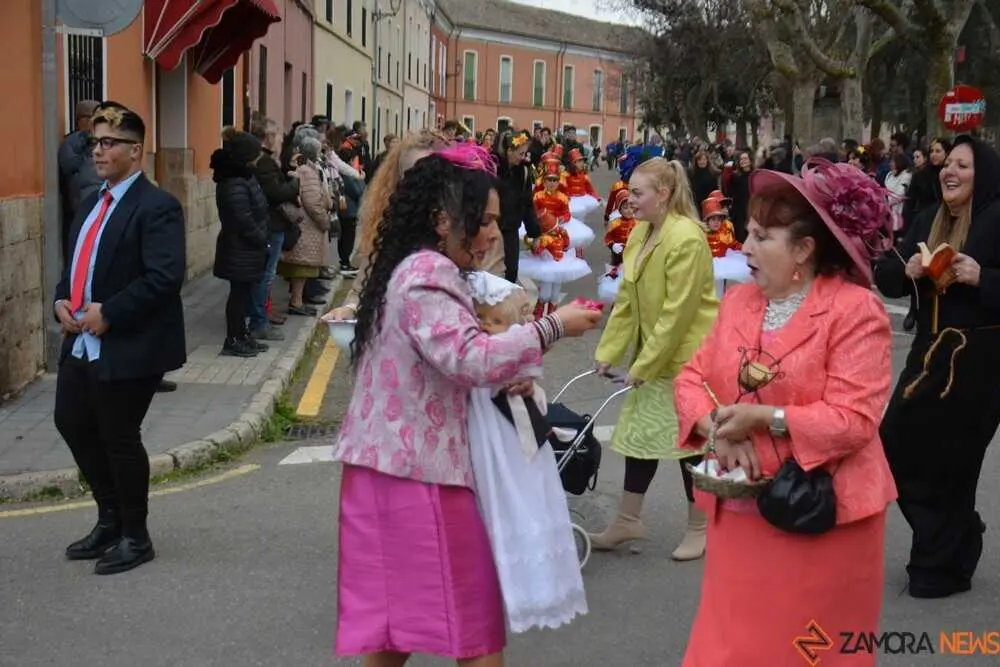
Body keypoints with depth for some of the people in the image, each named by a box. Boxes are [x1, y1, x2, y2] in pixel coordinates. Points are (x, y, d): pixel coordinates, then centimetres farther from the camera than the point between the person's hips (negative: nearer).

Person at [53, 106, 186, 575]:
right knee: (72, 424, 16)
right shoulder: (92, 203, 14)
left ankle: (135, 537, 19)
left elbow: (165, 277, -23)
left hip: (127, 348, -9)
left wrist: (108, 313, -23)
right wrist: (62, 301, 1)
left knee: (119, 439, 1)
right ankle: (111, 517, 34)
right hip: (81, 343, 9)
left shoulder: (156, 207, -14)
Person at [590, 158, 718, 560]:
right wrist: (608, 352, 3)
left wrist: (643, 365, -19)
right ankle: (627, 522, 22)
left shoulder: (687, 239, -22)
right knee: (640, 431, 11)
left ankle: (699, 527, 19)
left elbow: (676, 313, -22)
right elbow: (626, 301, 8)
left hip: (687, 355, -8)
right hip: (653, 353, 8)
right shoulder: (640, 233, 5)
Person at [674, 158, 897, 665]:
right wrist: (717, 428, -13)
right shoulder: (739, 300, 8)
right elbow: (692, 376, 6)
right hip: (741, 510, 6)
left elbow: (853, 419, -19)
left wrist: (765, 418, -21)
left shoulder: (856, 309, -14)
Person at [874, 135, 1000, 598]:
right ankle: (956, 539, 31)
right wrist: (908, 269, -10)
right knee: (896, 447, 8)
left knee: (949, 461, 1)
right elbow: (886, 278, 9)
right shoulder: (928, 222, 11)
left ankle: (944, 566, 21)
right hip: (929, 353, 7)